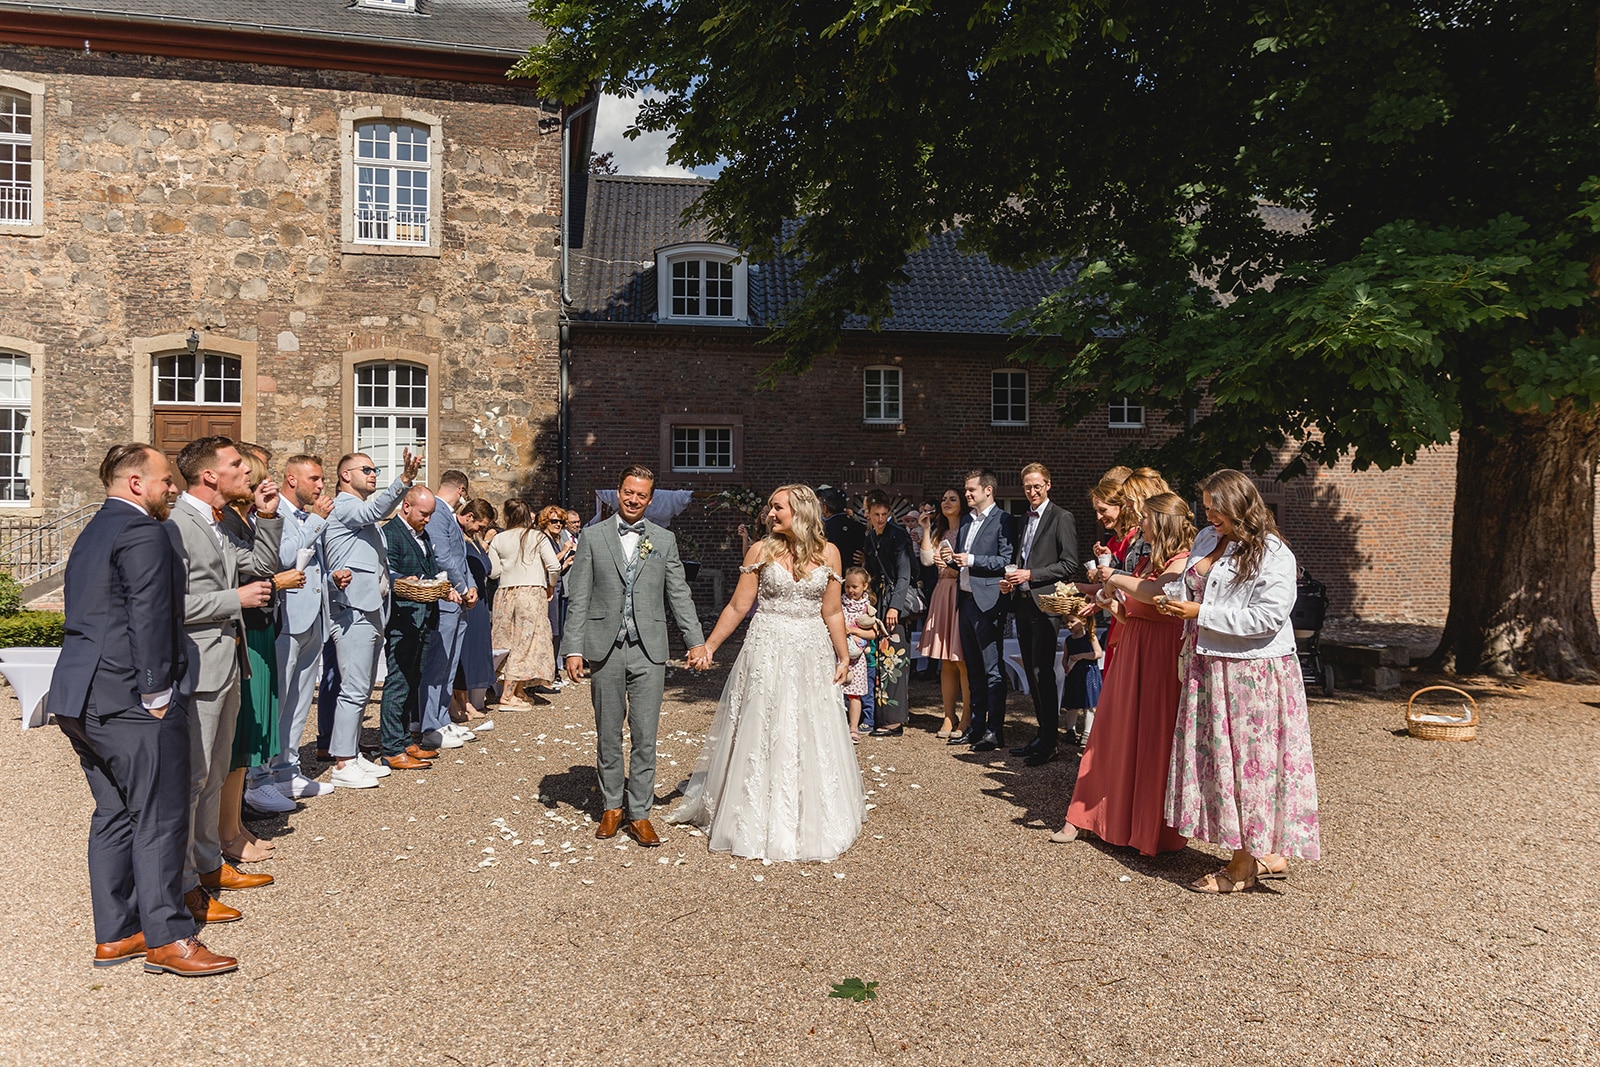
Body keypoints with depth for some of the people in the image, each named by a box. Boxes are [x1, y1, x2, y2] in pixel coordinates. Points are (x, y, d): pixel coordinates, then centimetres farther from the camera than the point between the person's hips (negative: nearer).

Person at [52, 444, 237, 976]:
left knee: (114, 814, 14)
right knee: (160, 816, -4)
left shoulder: (92, 534, 20)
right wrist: (157, 693, -15)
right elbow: (150, 618, -19)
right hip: (127, 698, -10)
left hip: (80, 697, 10)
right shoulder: (144, 533, -13)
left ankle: (114, 934, 20)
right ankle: (167, 938, 1)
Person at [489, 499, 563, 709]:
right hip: (533, 592, -3)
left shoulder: (498, 539, 4)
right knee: (524, 642, -1)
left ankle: (517, 691, 17)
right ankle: (508, 695, -5)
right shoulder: (538, 537, -1)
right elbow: (554, 566, -6)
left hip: (505, 593, 3)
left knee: (511, 643, 12)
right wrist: (551, 586, 11)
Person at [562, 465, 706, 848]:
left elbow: (679, 594, 7)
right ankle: (612, 807, 24)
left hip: (649, 651, 0)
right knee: (608, 735, 10)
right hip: (604, 650, 0)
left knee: (645, 736, 1)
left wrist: (695, 640, -2)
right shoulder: (592, 537, 5)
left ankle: (639, 813, 12)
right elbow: (579, 598, 2)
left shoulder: (665, 540, 8)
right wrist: (574, 649, -4)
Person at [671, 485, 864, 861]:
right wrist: (708, 647, 0)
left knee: (813, 737, 7)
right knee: (760, 734, 2)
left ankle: (810, 820, 23)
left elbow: (832, 612, 6)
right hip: (767, 649, -1)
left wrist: (843, 657, 4)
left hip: (812, 652, 1)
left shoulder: (827, 554, 2)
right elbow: (737, 607, 2)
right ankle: (759, 821, 17)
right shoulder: (760, 552, -1)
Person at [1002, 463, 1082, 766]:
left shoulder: (1061, 518, -5)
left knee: (1042, 671, -8)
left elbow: (1069, 564, -12)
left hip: (1044, 604, -8)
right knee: (1032, 672, 12)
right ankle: (1043, 733, 21)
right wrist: (1010, 580, 7)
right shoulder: (1024, 520, 19)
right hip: (1023, 603, 8)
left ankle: (1049, 741, 1)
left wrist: (1030, 575, -16)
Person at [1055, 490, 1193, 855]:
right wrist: (1112, 605, -1)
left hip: (1160, 657, -8)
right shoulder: (1148, 562, 16)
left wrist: (1116, 580, -18)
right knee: (1115, 735, 11)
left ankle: (1153, 830, 12)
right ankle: (1085, 817, 17)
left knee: (1153, 740, -1)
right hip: (1129, 651, 8)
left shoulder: (1183, 562, -11)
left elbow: (1155, 592, -32)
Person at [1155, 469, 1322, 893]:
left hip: (1253, 675, -8)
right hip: (1208, 668, 8)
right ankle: (1268, 854, 24)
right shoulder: (1206, 540, 10)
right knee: (1215, 757, 11)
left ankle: (1244, 865, 13)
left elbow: (1267, 618, -20)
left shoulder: (1274, 556, -13)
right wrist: (1173, 601, 0)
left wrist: (1201, 613, -19)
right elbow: (1191, 586, 23)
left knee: (1248, 761, 1)